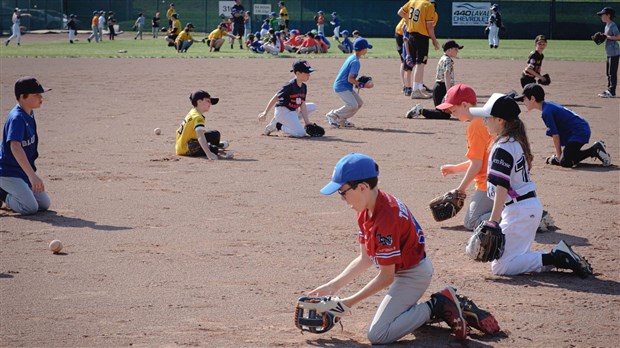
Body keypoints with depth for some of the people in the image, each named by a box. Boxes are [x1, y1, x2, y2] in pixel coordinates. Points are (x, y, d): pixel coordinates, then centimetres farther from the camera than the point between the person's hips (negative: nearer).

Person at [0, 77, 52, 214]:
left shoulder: (30, 113, 6)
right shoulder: (17, 118, -24)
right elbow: (15, 147, -38)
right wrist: (32, 175, -46)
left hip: (24, 171, 9)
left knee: (44, 204, 9)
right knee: (30, 207, -21)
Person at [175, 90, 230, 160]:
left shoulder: (192, 113, 12)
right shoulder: (197, 117, -19)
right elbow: (200, 136, -33)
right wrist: (208, 154, -43)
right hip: (186, 150, -11)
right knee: (215, 134, -16)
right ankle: (216, 150, 9)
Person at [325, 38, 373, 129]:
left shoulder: (351, 57, 11)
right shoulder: (355, 62, -19)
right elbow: (350, 79, -21)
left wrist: (357, 83, 8)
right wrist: (362, 85, -16)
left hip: (346, 86, 10)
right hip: (342, 86, -10)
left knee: (359, 102, 11)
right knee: (353, 105, -20)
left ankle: (342, 120, 14)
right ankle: (332, 115, -6)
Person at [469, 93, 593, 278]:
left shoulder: (503, 147, -15)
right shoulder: (517, 142, 14)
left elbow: (501, 187, -21)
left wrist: (493, 220, -22)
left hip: (519, 209, -10)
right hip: (532, 205, 10)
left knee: (500, 267, -9)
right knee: (515, 258, 14)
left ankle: (556, 258, -14)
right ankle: (560, 255, 3)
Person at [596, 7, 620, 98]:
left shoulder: (612, 25, -14)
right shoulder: (607, 26, 15)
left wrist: (607, 36, -19)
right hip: (609, 53, 10)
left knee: (612, 72, -7)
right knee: (608, 73, 15)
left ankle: (612, 92, -6)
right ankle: (609, 90, 22)